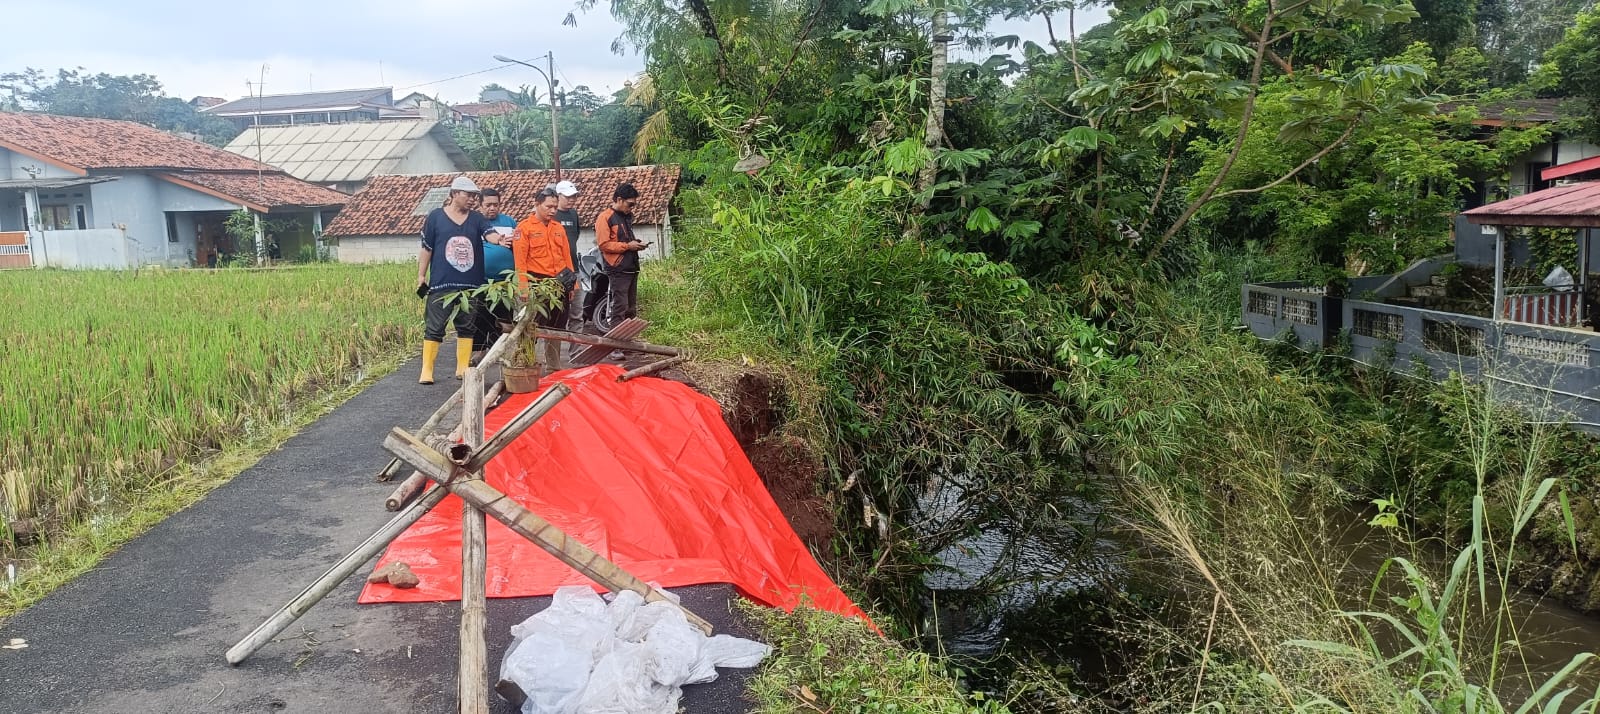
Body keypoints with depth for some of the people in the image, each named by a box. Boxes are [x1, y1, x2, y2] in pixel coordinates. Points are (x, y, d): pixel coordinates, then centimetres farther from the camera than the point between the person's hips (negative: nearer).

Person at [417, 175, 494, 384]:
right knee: (434, 327, -2)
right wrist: (421, 276, 2)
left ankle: (463, 368, 18)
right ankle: (427, 371, 4)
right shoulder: (435, 216, 1)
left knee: (467, 327, 9)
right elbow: (426, 249, 3)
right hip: (441, 283, -3)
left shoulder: (476, 218, 9)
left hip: (470, 284, 3)